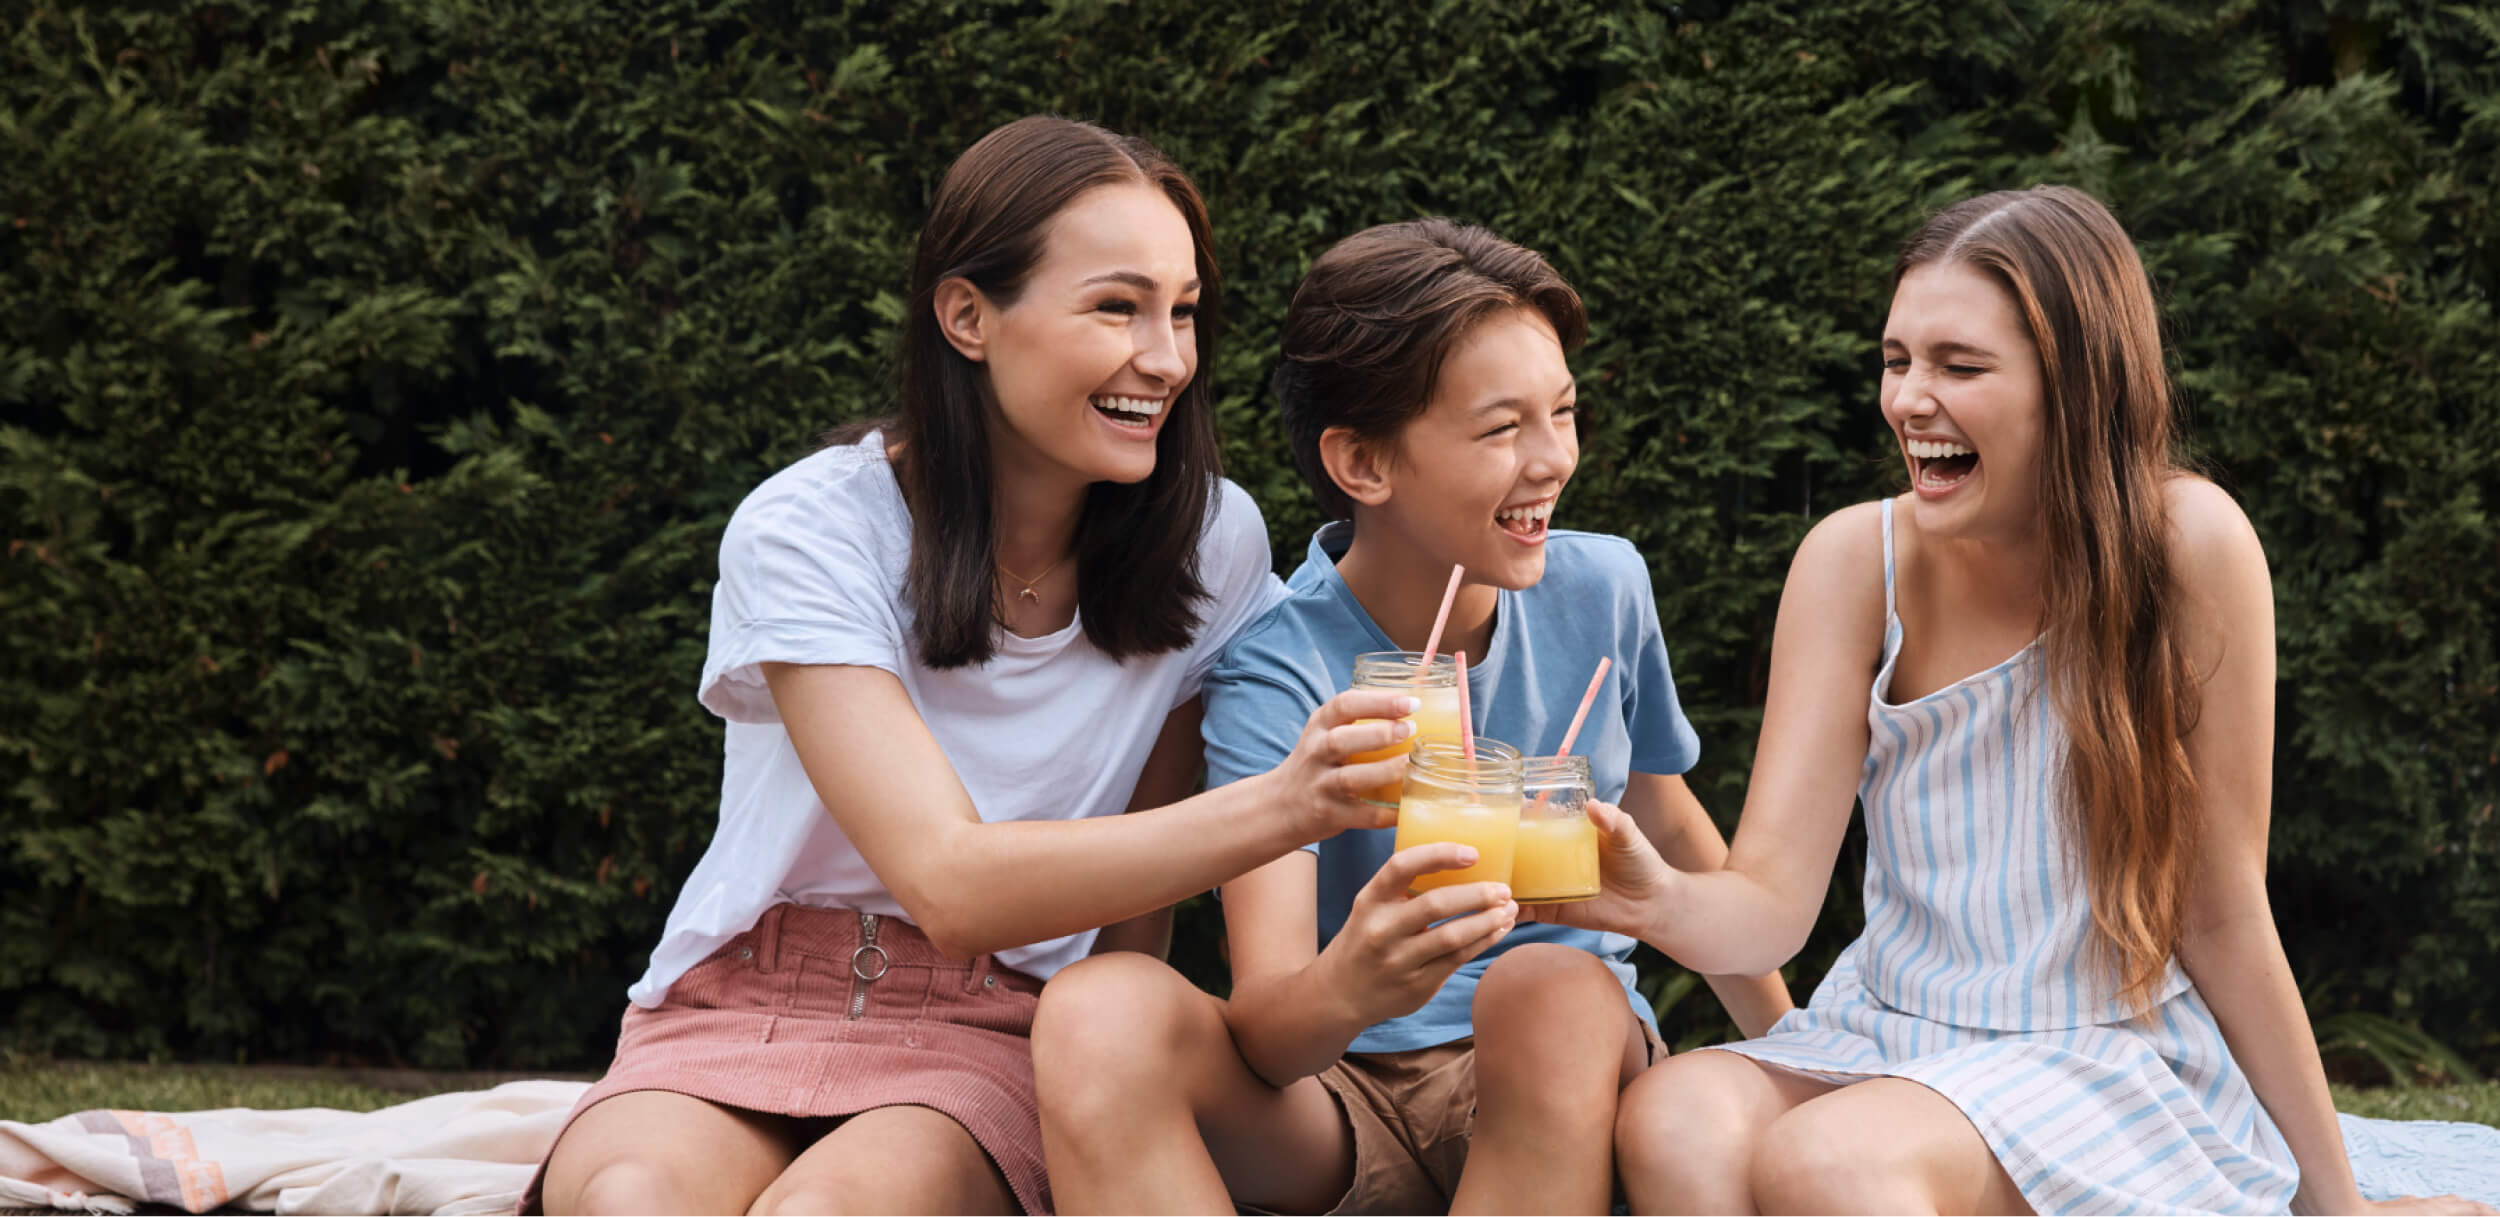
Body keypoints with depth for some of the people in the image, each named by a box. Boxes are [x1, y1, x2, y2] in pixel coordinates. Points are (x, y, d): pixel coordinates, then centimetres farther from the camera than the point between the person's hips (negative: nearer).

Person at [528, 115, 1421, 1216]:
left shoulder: (1213, 544, -1)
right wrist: (1280, 809, -35)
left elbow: (1135, 921, 8)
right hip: (741, 1011, -1)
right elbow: (950, 886, -23)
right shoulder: (806, 536, -12)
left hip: (989, 1036, 1)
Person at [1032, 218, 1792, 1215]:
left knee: (1551, 988, -35)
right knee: (1098, 1013, -33)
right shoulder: (1278, 673, -15)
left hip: (1562, 1087, 2)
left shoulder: (1602, 592, -2)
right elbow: (1264, 1037, -26)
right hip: (1341, 1104, -2)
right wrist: (1349, 987, -50)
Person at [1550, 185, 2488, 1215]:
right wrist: (1663, 902, -33)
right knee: (1670, 1121, -29)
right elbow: (1772, 901, -10)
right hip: (1890, 1041, 3)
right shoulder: (1856, 562, -3)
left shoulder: (2185, 545, -12)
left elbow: (2220, 915, -4)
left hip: (2122, 1061, -3)